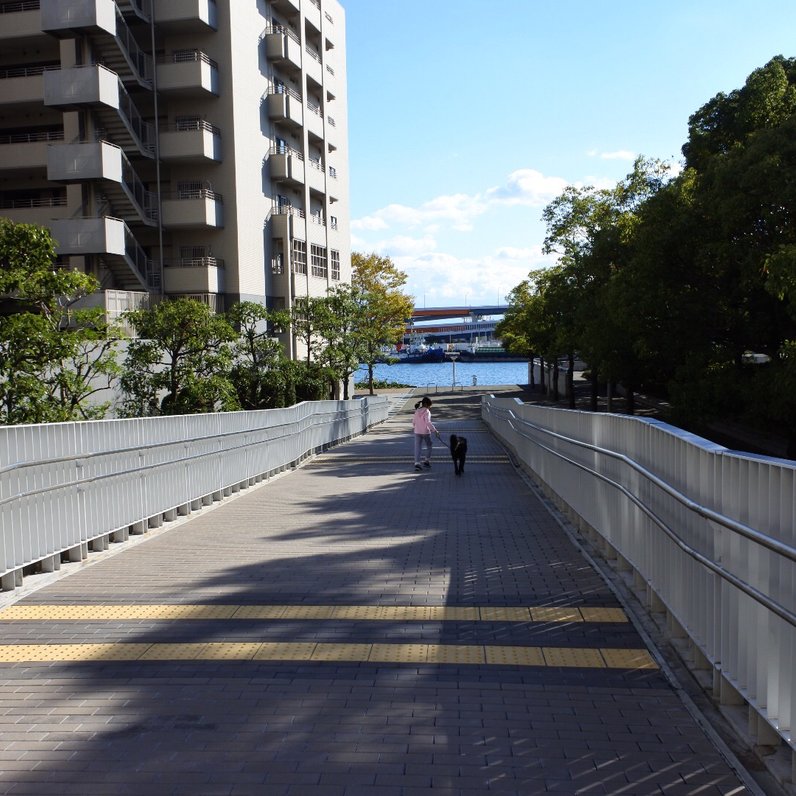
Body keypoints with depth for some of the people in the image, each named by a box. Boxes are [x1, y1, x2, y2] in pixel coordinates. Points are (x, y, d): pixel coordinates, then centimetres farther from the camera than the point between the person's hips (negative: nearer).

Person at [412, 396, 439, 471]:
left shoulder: (417, 411, 7)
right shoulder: (427, 412, -12)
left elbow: (414, 422, 13)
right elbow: (428, 422, -22)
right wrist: (434, 430, -22)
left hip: (417, 432, 5)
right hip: (425, 432, -5)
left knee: (417, 448, 1)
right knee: (429, 446, 16)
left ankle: (417, 463, -9)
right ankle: (426, 461, 16)